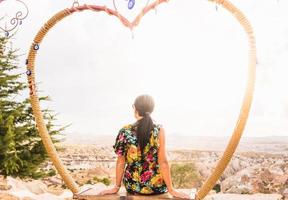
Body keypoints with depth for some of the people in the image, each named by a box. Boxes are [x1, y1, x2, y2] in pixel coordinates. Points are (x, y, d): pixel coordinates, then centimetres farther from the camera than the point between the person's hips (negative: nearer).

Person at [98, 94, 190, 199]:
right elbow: (163, 162, -15)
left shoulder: (125, 131, -10)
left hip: (132, 186, 2)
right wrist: (171, 189, -5)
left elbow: (120, 162, -5)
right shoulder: (159, 129, -15)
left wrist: (116, 187, 7)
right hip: (156, 186, -1)